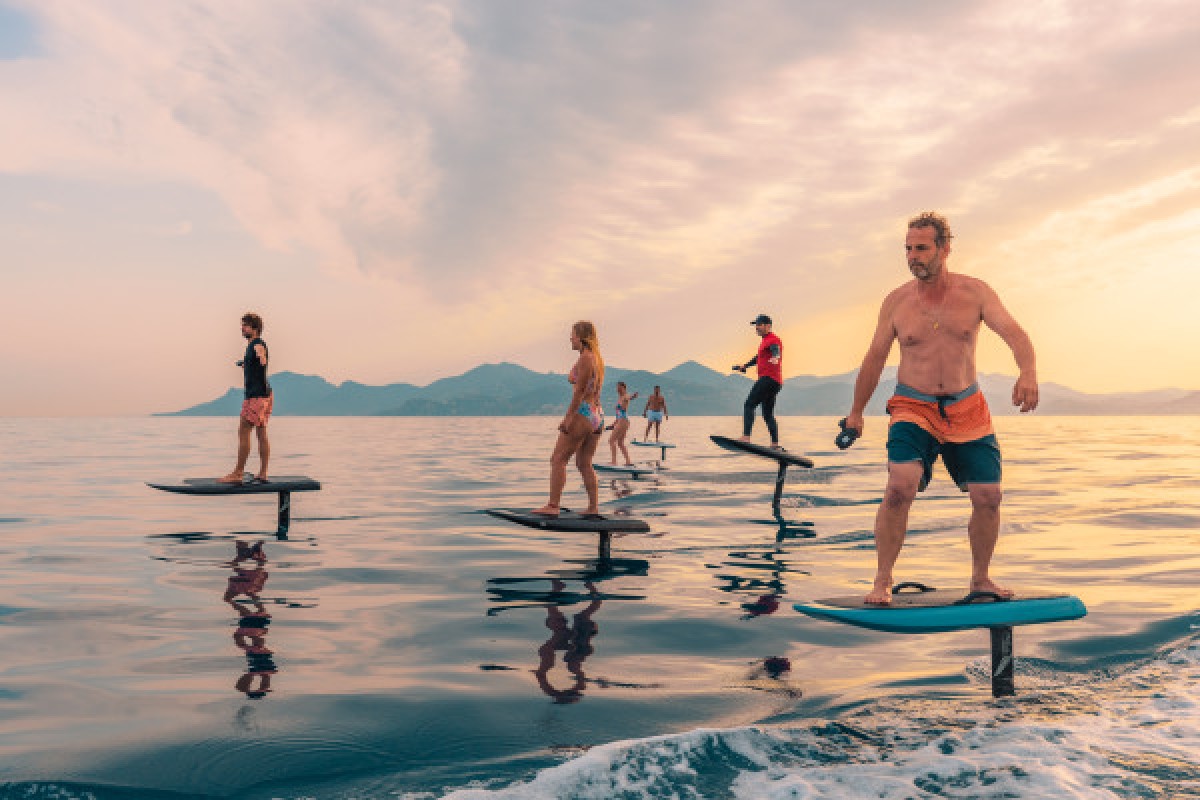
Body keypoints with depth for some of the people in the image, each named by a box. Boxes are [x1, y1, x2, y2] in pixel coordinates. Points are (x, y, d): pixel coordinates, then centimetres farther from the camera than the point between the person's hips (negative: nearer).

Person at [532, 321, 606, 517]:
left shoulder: (585, 358, -11)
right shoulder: (598, 359, 16)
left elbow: (579, 391, -16)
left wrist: (568, 418, -15)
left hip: (583, 413, -9)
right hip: (598, 415, 9)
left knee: (558, 459, -4)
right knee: (584, 463, 12)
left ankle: (553, 506, -7)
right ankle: (594, 507, 8)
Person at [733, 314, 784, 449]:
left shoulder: (773, 340, -6)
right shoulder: (765, 341, 25)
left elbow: (776, 350, -30)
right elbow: (759, 358, 42)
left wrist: (775, 358, -52)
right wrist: (745, 366, 52)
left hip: (768, 378, -11)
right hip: (774, 382, 11)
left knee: (749, 405, -17)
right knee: (768, 414, 10)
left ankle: (746, 438, -28)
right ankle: (775, 445, 7)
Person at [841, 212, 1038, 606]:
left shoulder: (975, 292, -3)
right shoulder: (896, 301, -1)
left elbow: (1013, 331, -18)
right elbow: (874, 359, 8)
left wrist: (1027, 372, -39)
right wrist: (856, 412, 16)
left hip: (967, 410, 2)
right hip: (913, 408, -1)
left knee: (988, 496, -1)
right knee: (901, 485, -23)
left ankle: (981, 578, 24)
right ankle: (882, 581, -9)